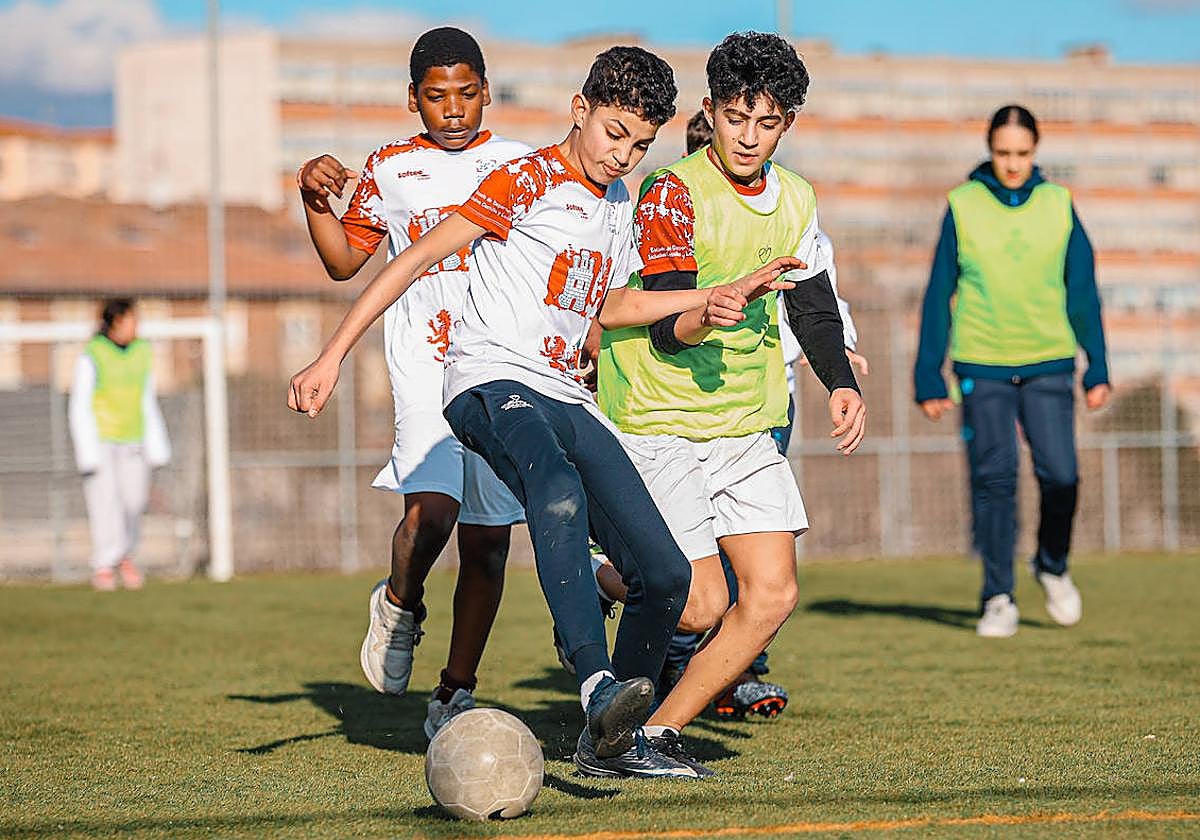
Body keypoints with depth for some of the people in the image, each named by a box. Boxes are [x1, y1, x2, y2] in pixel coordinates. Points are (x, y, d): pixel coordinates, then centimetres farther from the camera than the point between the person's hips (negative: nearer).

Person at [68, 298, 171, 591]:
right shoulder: (91, 357, -9)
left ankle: (125, 555, 25)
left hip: (132, 443, 4)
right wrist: (87, 454, -12)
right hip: (100, 442, -4)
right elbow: (79, 408, -7)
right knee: (104, 502, -10)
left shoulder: (141, 353, 7)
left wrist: (157, 447, 12)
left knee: (134, 501, 1)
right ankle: (104, 567, -1)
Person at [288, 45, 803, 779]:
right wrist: (334, 356, -14)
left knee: (665, 573, -3)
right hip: (492, 382, -8)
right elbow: (419, 258, -8)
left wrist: (710, 300, 25)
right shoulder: (528, 181, -4)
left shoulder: (618, 203, 20)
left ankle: (614, 738, 13)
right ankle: (599, 686, -53)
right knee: (560, 493, -41)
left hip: (567, 399, 8)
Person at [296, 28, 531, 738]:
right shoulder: (390, 171, 11)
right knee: (433, 507, -24)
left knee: (488, 537, 2)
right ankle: (400, 606, 9)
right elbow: (344, 262, 20)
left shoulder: (525, 168, 10)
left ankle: (454, 696, 13)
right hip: (427, 366, -1)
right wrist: (316, 201, 3)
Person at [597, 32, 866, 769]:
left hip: (748, 425, 7)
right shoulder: (673, 193, -15)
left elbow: (814, 305, 19)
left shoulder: (795, 200, 6)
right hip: (660, 424, -7)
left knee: (773, 594, -4)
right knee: (702, 605, -11)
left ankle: (658, 733, 6)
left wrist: (841, 384, 4)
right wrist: (708, 316, -43)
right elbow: (666, 328, -21)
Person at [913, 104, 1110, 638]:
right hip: (982, 365, -1)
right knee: (993, 479, -3)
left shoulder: (1058, 206, 5)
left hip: (1048, 362, 1)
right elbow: (938, 298, 4)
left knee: (1060, 474, -9)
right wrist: (929, 379, 2)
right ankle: (998, 599, 8)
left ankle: (1052, 567, 18)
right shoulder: (963, 207, 1)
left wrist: (1097, 370, 5)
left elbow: (1083, 293, 10)